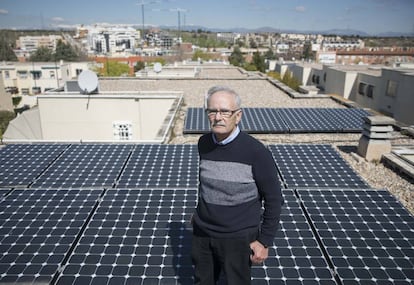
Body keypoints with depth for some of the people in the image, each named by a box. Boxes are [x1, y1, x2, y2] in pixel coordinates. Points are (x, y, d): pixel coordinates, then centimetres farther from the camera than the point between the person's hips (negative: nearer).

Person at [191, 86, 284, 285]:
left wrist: (265, 241, -9)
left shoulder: (256, 152, -19)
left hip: (238, 238, -4)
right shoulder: (203, 143, -3)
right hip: (201, 233, 5)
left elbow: (273, 200, -11)